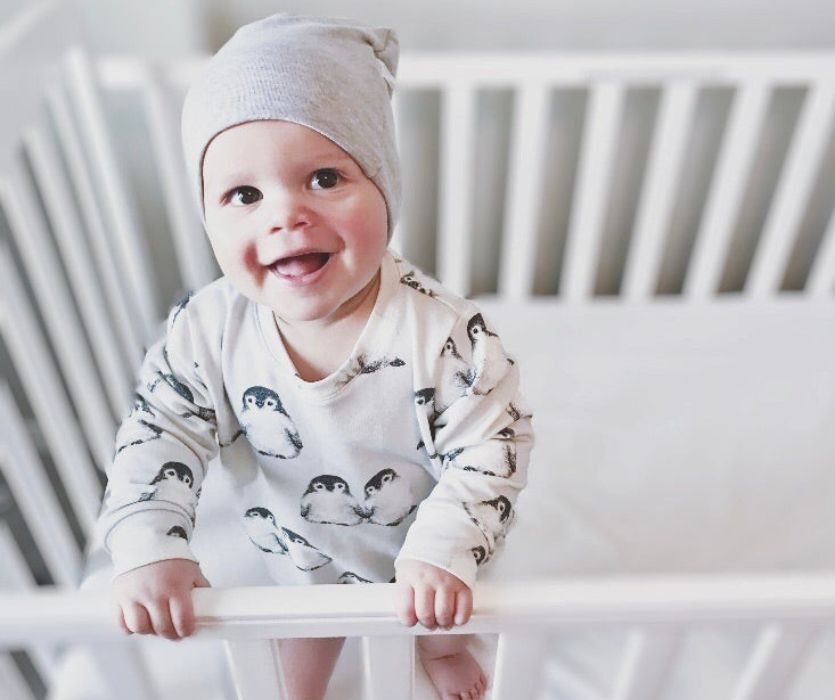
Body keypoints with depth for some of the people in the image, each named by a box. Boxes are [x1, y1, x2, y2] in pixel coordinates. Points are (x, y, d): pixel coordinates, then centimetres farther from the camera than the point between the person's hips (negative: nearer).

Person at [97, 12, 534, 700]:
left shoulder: (442, 331, -35)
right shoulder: (208, 331, -27)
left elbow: (490, 448, -27)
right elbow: (162, 431, -17)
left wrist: (444, 550, -37)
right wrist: (147, 547, -29)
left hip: (418, 548, -1)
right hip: (296, 556, 2)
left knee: (438, 627, 32)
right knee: (303, 638, 34)